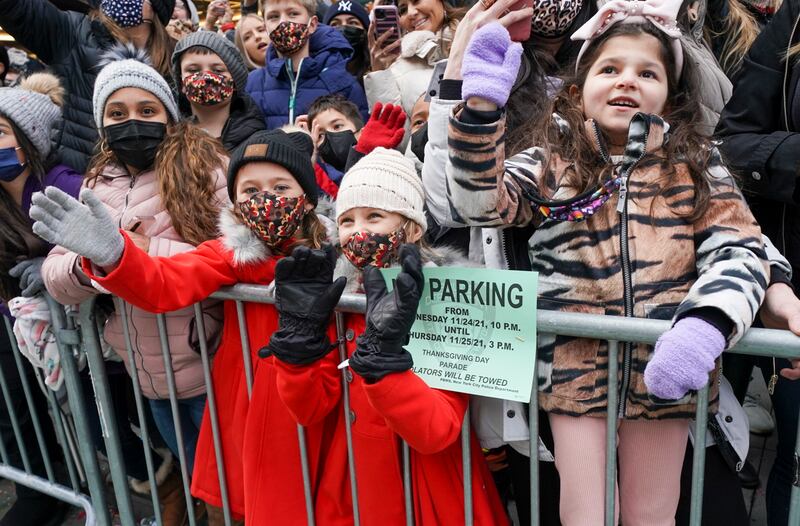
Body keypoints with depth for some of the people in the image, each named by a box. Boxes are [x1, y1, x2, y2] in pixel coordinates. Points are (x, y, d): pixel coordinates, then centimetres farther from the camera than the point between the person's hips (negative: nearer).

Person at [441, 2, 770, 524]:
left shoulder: (696, 163, 6)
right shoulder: (551, 159, 4)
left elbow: (740, 249, -1)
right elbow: (480, 203, -8)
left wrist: (705, 323, -21)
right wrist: (481, 106, -20)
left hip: (666, 364, 1)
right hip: (575, 362, -1)